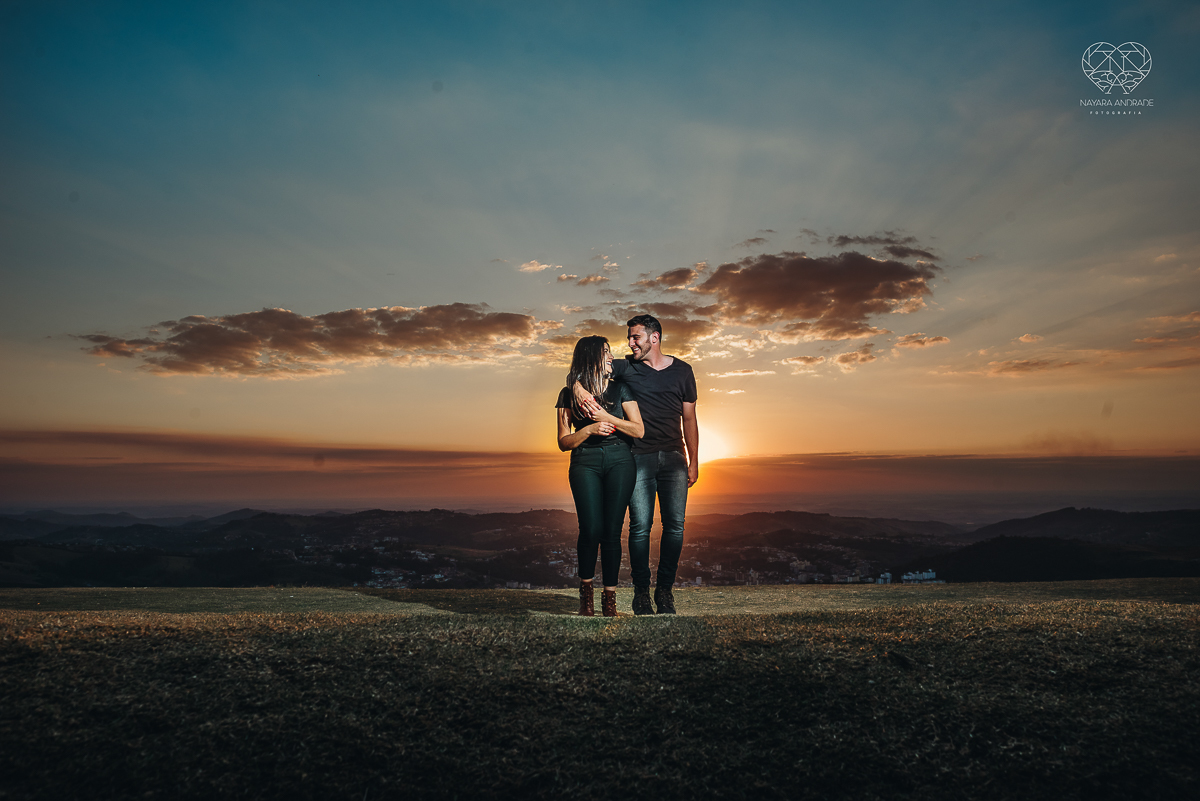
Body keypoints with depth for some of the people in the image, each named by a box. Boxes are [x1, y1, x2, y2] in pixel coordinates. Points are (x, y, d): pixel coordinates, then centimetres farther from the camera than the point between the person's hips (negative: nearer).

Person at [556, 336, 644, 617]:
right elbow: (563, 442, 5)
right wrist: (590, 429, -11)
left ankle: (610, 597, 3)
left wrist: (607, 417, -8)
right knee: (591, 529, -15)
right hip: (585, 462, -1)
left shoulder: (620, 389, 10)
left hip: (620, 460, 1)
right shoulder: (569, 394, 7)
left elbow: (639, 430, 4)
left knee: (612, 530, -5)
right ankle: (586, 589, 7)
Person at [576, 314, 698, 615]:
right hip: (638, 457, -1)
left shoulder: (682, 371, 10)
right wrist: (579, 389, -22)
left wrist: (693, 463, 10)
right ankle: (641, 591, 9)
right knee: (640, 526, -4)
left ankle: (664, 590, 12)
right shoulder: (626, 368, 6)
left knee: (675, 525, -2)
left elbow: (689, 420, 13)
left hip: (673, 457, 1)